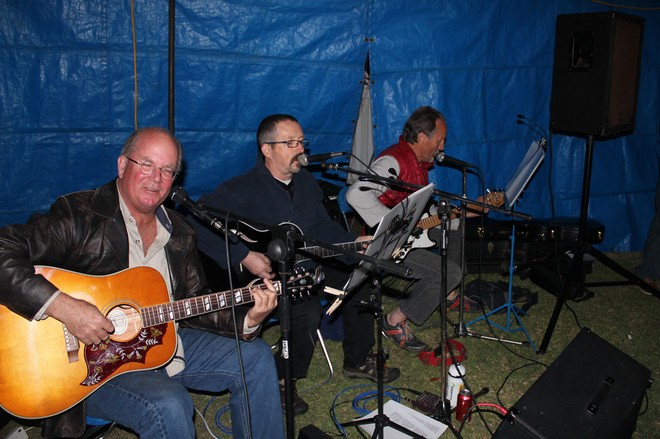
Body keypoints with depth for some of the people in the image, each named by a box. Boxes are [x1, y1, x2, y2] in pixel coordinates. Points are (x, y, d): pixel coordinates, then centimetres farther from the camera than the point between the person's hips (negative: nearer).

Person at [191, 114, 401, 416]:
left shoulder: (306, 181, 7)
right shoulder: (243, 189, -18)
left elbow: (323, 226, 11)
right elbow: (197, 223, -28)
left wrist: (354, 244, -7)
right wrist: (242, 256, -30)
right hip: (260, 276, -8)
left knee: (358, 280, 2)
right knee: (308, 311, -31)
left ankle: (358, 360, 21)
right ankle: (282, 380, -5)